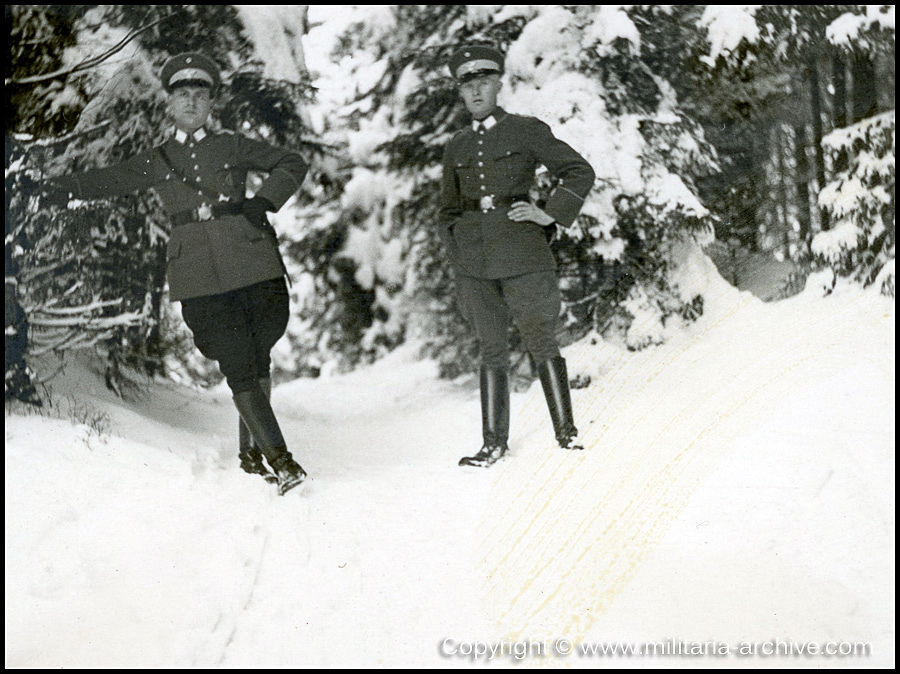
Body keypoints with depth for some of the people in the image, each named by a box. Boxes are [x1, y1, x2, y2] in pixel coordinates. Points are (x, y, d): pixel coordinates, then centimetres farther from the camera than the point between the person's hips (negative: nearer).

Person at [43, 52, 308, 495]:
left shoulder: (232, 146, 14)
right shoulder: (157, 162, 16)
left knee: (256, 361, 2)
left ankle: (251, 450, 20)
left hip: (252, 264, 1)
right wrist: (66, 188, -9)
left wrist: (265, 201, 0)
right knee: (238, 365, -10)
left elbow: (291, 164, 16)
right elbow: (111, 180, 6)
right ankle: (278, 457, -10)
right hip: (200, 277, -1)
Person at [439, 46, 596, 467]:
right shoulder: (457, 147, 15)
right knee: (491, 350, 6)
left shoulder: (527, 131, 3)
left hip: (521, 252, -3)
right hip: (473, 261, 4)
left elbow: (579, 172, 5)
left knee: (541, 342, -1)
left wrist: (550, 214, -5)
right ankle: (494, 441, 9)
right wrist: (455, 254, 11)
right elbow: (449, 208, 24)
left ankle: (566, 431, 10)